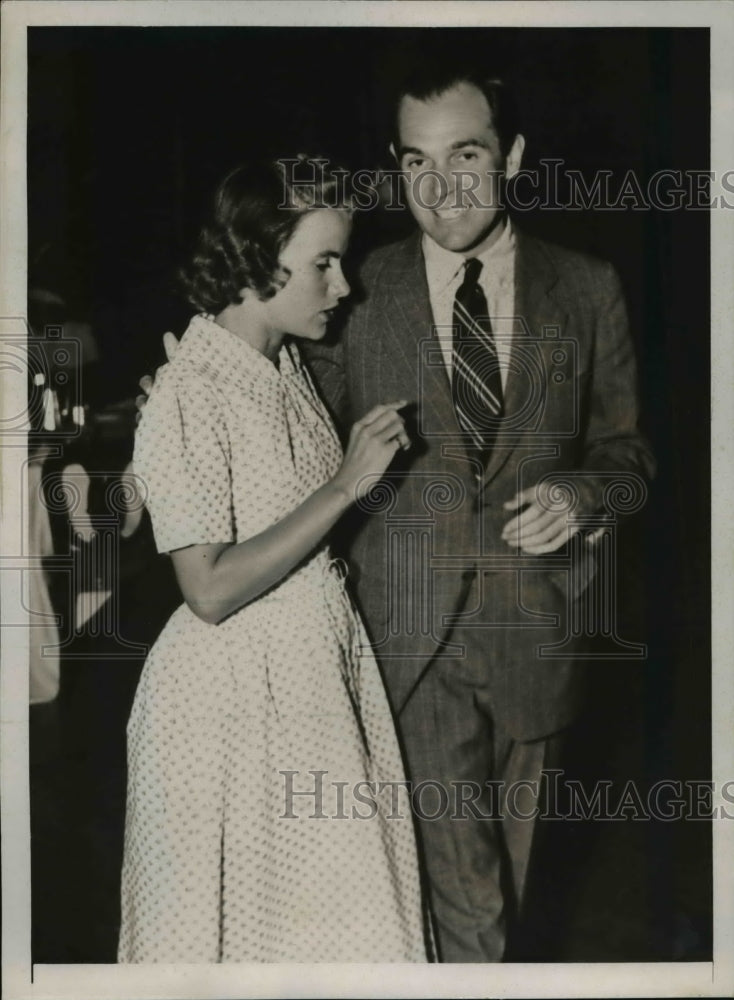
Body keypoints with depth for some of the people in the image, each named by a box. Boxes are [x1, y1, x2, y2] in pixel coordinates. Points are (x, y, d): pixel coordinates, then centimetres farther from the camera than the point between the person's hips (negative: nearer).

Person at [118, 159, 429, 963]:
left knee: (332, 908, 17)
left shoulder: (288, 366, 5)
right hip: (241, 691, -7)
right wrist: (346, 483, -23)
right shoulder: (189, 398, -20)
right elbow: (211, 591, -24)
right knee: (259, 914, 10)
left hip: (323, 664, 7)